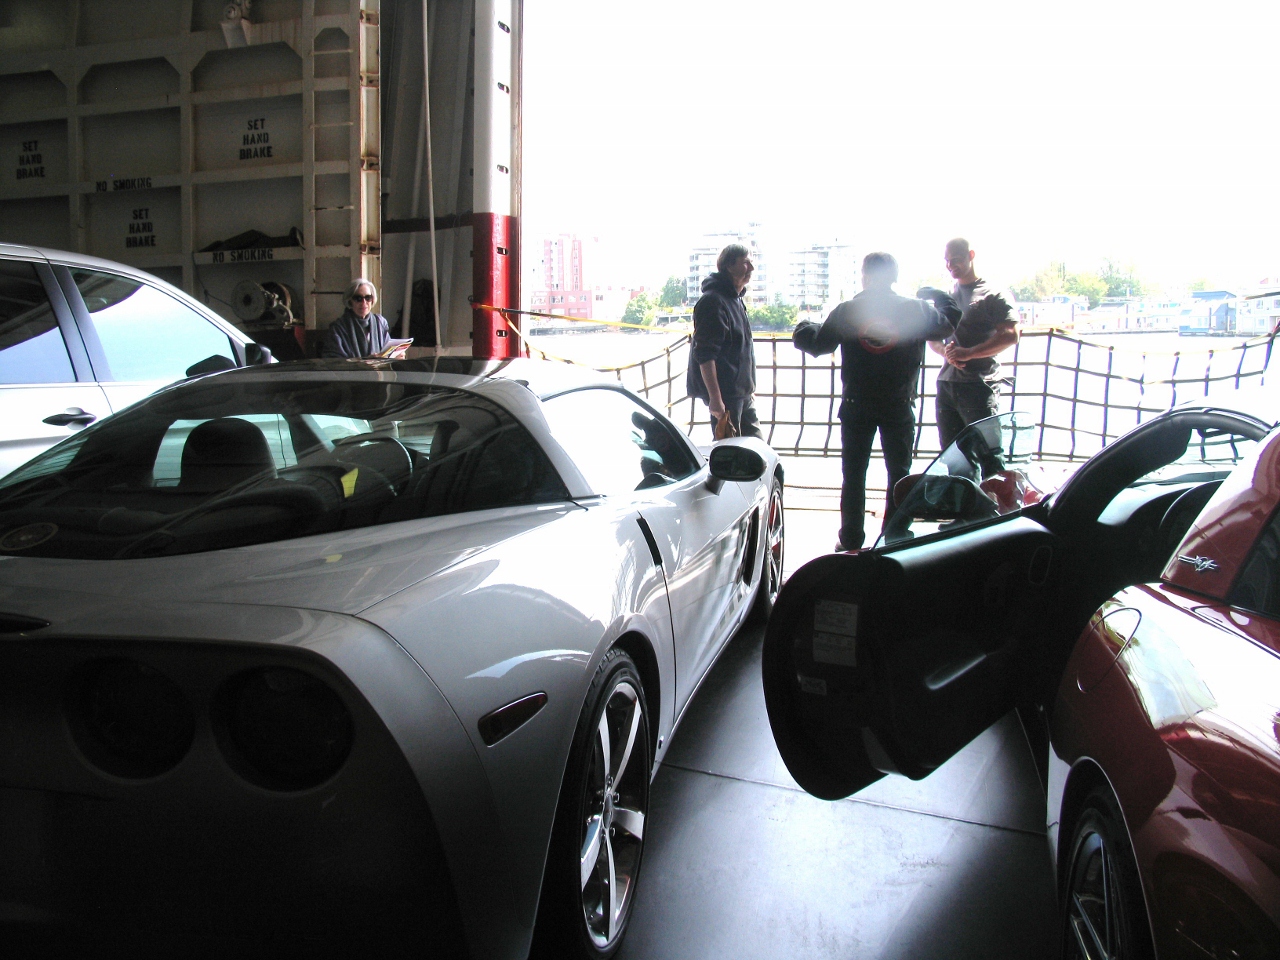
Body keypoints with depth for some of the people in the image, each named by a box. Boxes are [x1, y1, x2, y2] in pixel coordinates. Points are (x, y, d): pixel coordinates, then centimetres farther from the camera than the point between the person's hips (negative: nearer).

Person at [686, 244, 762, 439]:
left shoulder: (735, 300, 16)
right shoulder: (713, 301, -15)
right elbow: (705, 355, -21)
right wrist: (715, 398, -25)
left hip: (741, 392, 10)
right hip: (724, 394, -10)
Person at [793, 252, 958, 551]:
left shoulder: (846, 310, -7)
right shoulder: (916, 309, -6)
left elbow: (819, 345, 0)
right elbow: (947, 324, 10)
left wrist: (805, 330, 22)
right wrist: (939, 297, 29)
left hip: (857, 406, 0)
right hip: (899, 406, 0)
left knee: (854, 474, 10)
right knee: (899, 473, 12)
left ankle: (851, 540, 13)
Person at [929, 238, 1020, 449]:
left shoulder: (994, 295, -1)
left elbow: (1010, 335, -10)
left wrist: (969, 353, -17)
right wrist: (945, 351, -4)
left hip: (980, 386, -6)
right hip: (946, 383, 6)